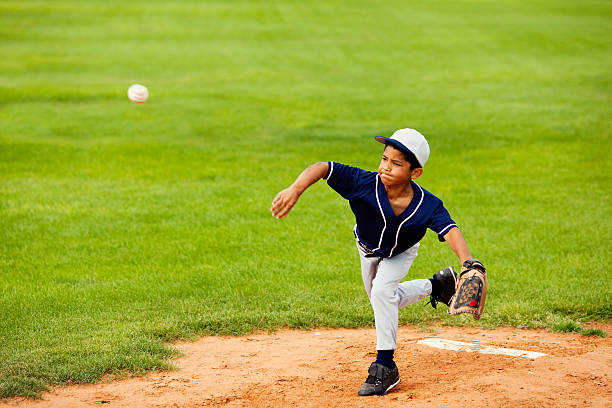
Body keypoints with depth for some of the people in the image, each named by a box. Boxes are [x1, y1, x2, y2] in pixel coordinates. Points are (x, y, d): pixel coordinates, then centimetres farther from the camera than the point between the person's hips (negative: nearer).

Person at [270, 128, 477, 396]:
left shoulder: (428, 206, -40)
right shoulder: (364, 183, -40)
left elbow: (450, 231, -53)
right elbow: (322, 168, -45)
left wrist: (468, 263, -71)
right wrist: (296, 189, -65)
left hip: (400, 253, -3)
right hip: (369, 250, 3)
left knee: (382, 289, -29)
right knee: (383, 304, 21)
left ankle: (385, 366, -17)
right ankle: (435, 285, 44)